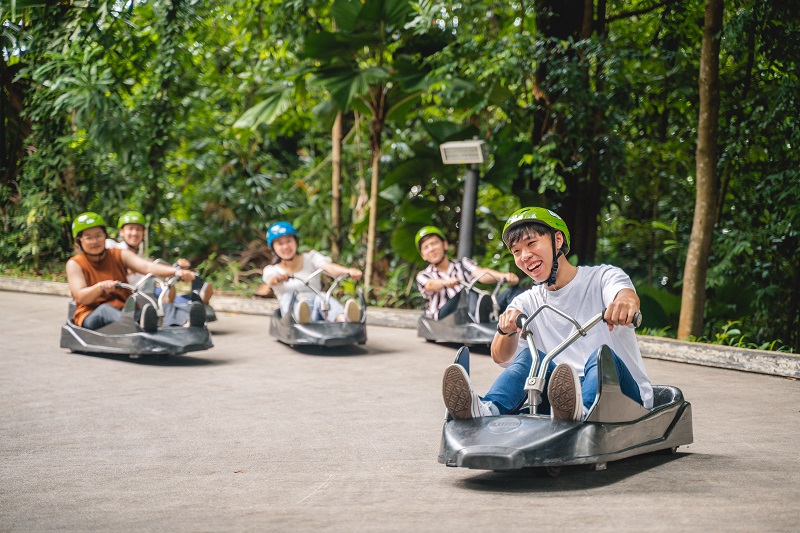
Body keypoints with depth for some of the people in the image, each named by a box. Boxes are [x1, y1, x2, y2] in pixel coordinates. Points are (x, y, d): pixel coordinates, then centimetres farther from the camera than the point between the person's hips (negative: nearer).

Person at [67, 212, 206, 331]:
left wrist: (176, 271, -25)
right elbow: (80, 297, -11)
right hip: (91, 317, -3)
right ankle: (140, 325, -71)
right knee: (106, 309, -38)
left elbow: (147, 267, -6)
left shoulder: (119, 256, 12)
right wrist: (101, 287, -33)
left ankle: (188, 321, -59)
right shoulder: (75, 264, 4)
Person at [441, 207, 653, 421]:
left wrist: (626, 301, -49)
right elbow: (500, 357, 0)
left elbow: (627, 294, -23)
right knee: (529, 356, -20)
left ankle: (579, 412, -63)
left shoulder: (603, 277, 2)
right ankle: (486, 411, -47)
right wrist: (507, 330, -24)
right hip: (563, 395, 3)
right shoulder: (528, 303, 14)